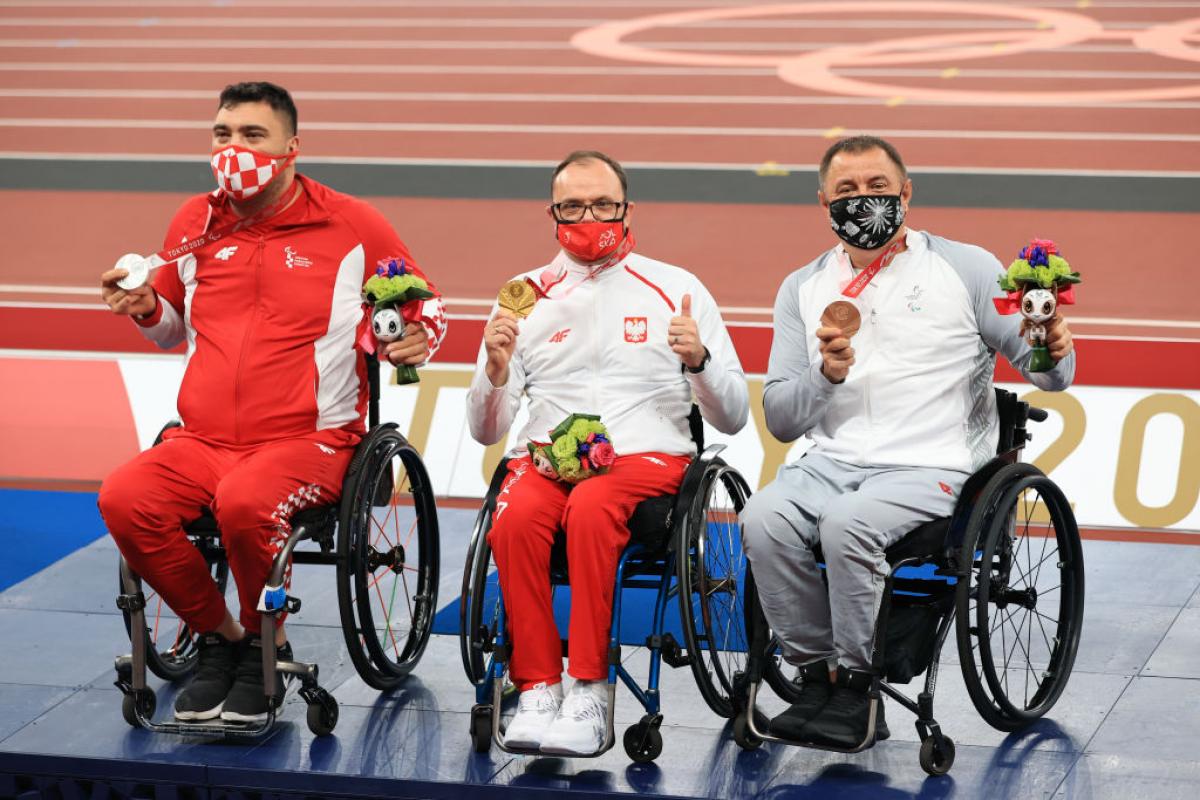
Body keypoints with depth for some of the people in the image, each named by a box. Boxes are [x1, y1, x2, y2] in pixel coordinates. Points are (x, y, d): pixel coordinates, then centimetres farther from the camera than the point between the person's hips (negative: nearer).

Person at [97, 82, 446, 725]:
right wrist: (146, 310, 7)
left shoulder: (351, 226, 3)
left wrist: (416, 341, -8)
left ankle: (265, 644, -8)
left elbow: (425, 310, 14)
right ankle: (217, 638, -2)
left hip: (310, 437, -4)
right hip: (203, 439, 4)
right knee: (124, 499, -25)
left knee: (244, 502, -37)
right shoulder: (194, 223, 14)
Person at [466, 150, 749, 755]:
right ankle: (537, 688, -26)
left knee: (590, 509, -36)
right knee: (516, 518, -33)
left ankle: (589, 693, -31)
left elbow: (732, 419, 10)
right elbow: (486, 431, 13)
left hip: (646, 455, -2)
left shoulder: (677, 289, 11)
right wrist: (496, 372, -7)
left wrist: (698, 359, -10)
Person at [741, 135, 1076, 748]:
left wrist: (1054, 352, -20)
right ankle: (816, 675, -14)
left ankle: (857, 690, -17)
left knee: (848, 522, -33)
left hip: (931, 468, -3)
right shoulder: (803, 289, 14)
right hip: (832, 462, 3)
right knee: (763, 520, -28)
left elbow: (1048, 375, 5)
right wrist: (826, 375, -10)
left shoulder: (967, 269, 6)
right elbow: (780, 421, 10)